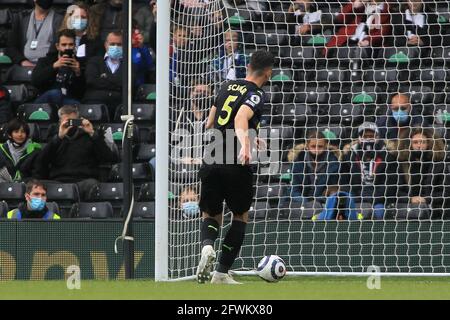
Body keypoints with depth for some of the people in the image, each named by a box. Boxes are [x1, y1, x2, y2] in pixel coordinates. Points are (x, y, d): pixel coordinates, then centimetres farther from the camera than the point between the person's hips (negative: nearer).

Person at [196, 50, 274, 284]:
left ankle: (207, 246, -16)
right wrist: (245, 144, -41)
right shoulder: (256, 95, -5)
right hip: (236, 166, -5)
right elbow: (241, 118, -25)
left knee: (211, 215, 18)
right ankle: (222, 273, 11)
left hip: (211, 161, 5)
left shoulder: (228, 87, 15)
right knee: (241, 216, 17)